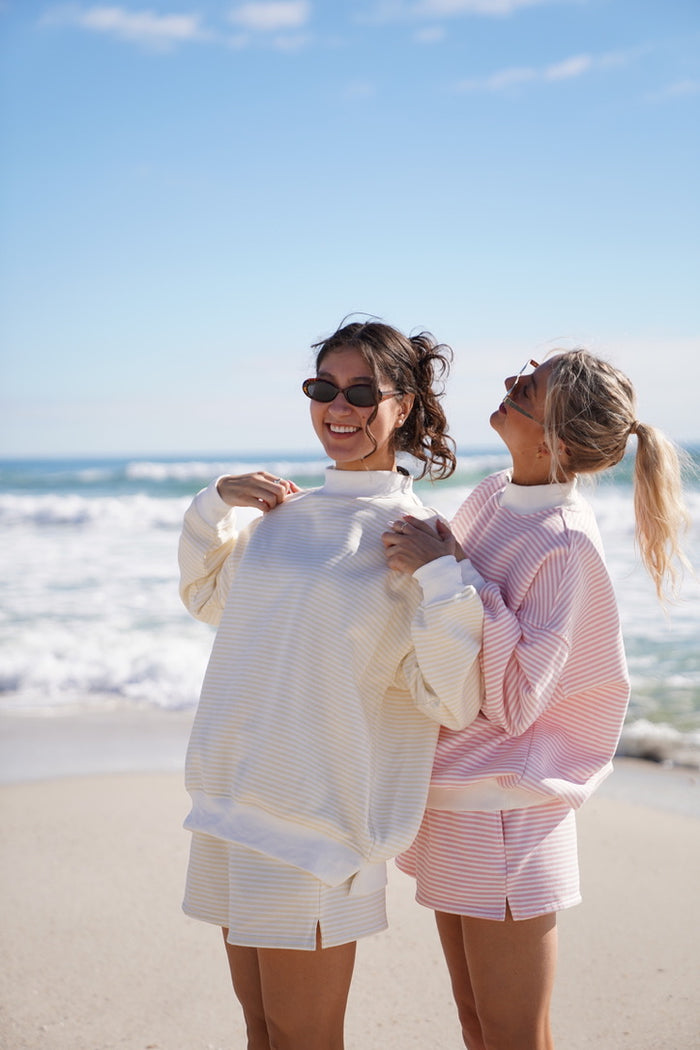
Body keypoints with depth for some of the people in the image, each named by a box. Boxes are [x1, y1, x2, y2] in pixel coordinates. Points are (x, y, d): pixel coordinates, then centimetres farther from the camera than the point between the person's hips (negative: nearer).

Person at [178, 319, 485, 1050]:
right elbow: (208, 599, 25)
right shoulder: (287, 512, 9)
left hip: (315, 822, -6)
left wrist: (445, 577, -26)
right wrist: (215, 503, 11)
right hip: (230, 800, 6)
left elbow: (453, 703, -15)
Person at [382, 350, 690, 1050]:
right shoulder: (490, 497, 3)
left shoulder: (566, 547, -21)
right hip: (447, 800, 8)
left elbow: (511, 703, -24)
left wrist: (449, 572, -26)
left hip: (501, 818, -8)